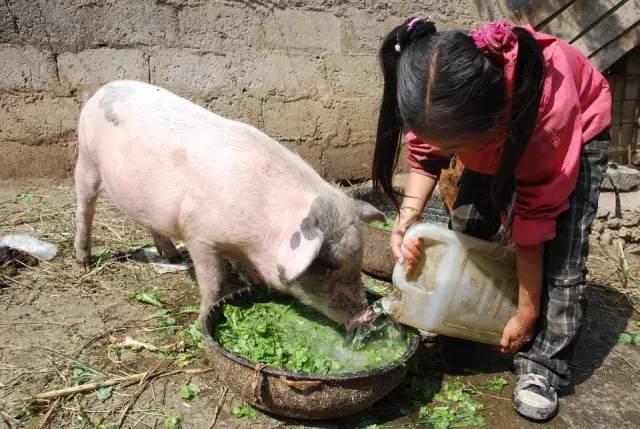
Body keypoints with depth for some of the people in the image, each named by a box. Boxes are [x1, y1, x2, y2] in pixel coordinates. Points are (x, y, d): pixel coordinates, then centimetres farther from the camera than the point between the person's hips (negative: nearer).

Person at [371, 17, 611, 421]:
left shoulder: (549, 112, -44)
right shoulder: (441, 98, -35)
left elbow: (534, 220, -34)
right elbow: (425, 156, -14)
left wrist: (527, 313, -23)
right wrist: (409, 216, -34)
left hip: (580, 128, -4)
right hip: (495, 131, 4)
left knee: (561, 255, -16)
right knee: (465, 228, -5)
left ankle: (542, 367, -2)